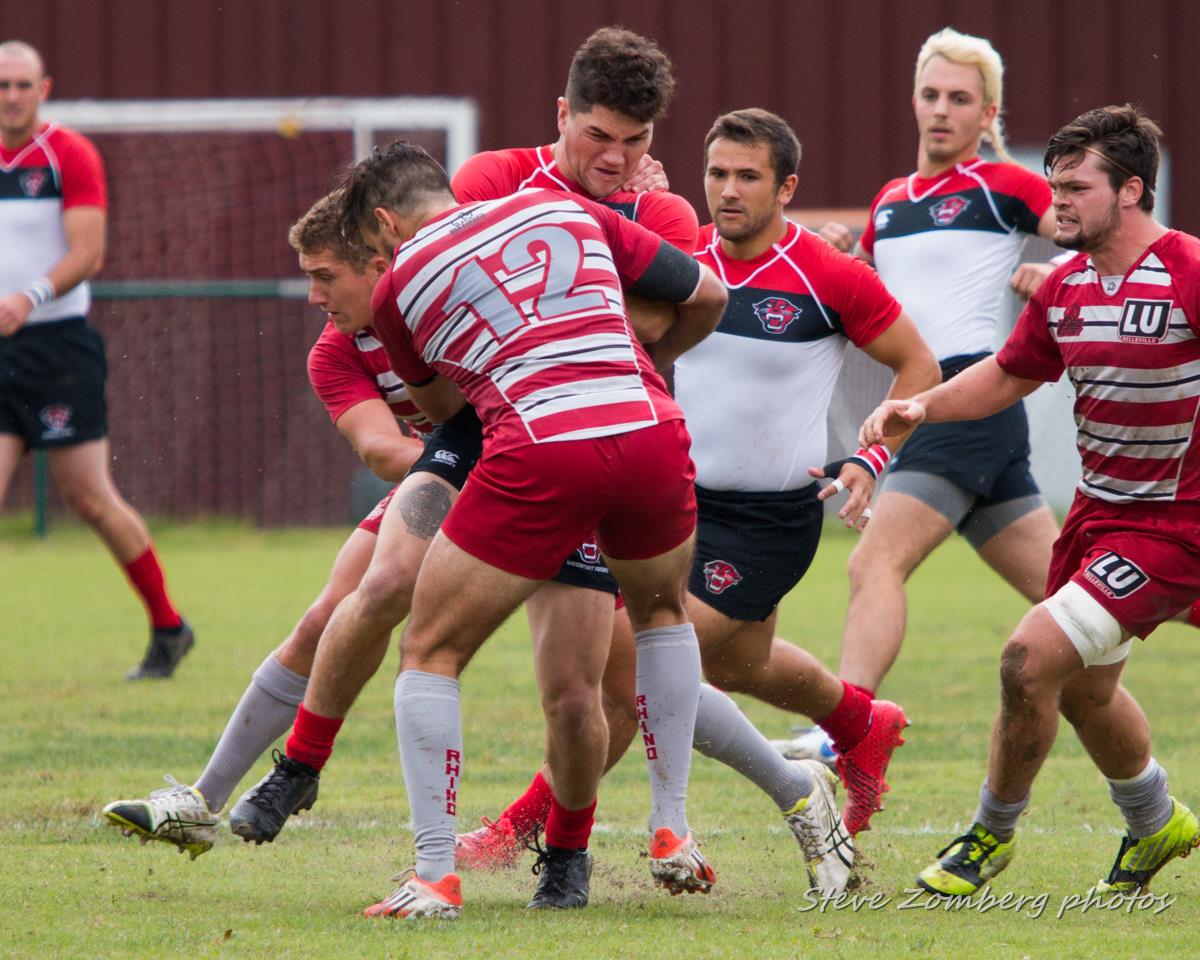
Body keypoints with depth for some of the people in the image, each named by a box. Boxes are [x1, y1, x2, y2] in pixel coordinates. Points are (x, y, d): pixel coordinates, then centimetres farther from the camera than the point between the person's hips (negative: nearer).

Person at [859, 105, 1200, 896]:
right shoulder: (1065, 287, 4)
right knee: (1084, 690, 19)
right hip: (1099, 506, 8)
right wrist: (922, 406, 3)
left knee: (1032, 658, -15)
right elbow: (1010, 375, 17)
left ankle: (993, 834, 6)